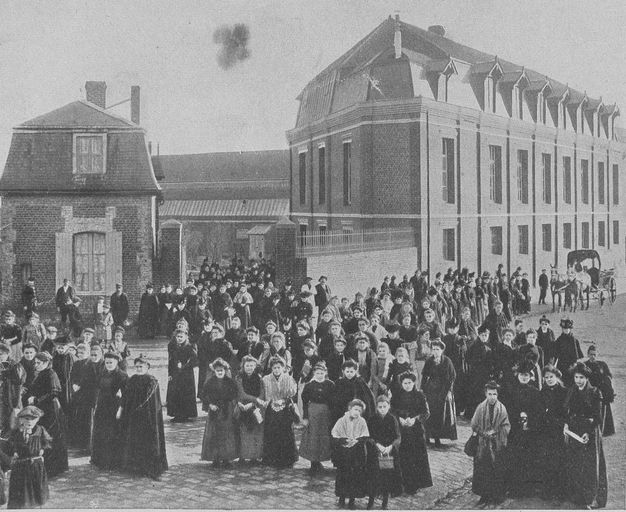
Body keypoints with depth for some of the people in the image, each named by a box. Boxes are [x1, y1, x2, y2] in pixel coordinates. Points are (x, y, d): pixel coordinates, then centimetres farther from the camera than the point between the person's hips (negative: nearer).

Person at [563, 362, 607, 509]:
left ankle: (592, 498, 8)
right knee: (573, 464, 7)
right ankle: (576, 495, 17)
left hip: (590, 432, -5)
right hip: (573, 431, 5)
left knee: (590, 464, -1)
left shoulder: (594, 393, -8)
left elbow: (597, 417, -10)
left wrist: (589, 433, -20)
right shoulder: (571, 392, 7)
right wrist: (566, 424, -6)